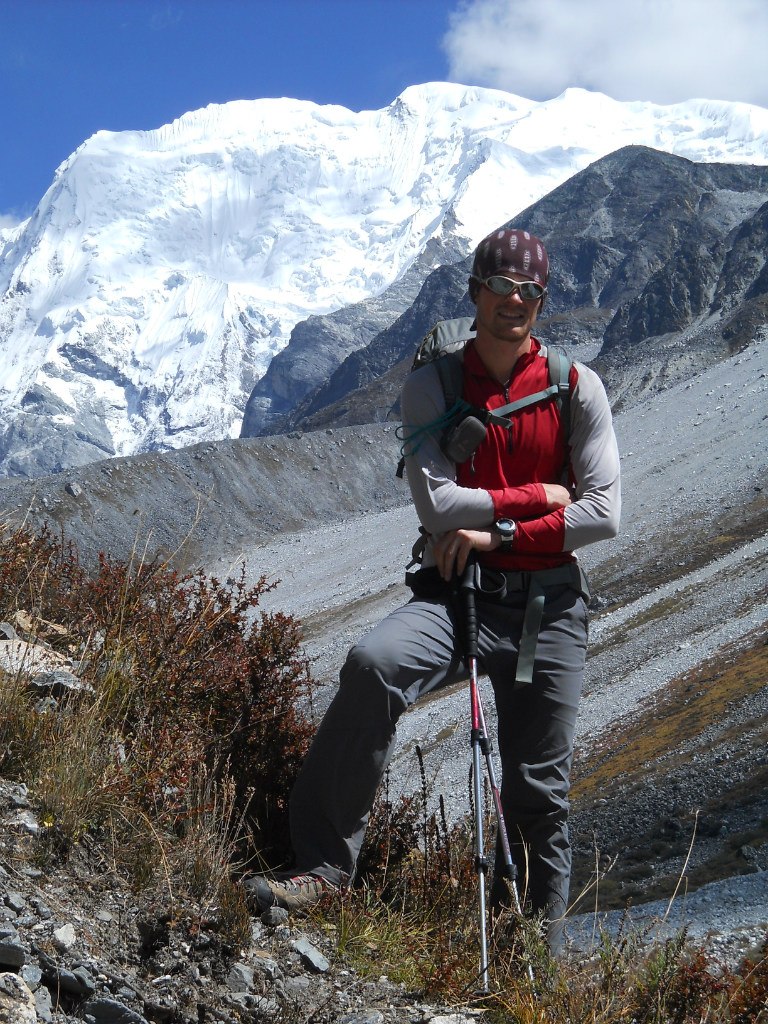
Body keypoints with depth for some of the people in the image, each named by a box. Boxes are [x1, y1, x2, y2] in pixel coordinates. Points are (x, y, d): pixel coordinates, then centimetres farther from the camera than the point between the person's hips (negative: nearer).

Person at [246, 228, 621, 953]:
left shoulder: (577, 388, 2)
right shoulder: (431, 386, 0)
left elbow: (602, 512, -6)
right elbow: (439, 506, -9)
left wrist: (496, 533, -12)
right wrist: (535, 498, -6)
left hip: (547, 605, 1)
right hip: (454, 593, -1)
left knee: (538, 795, 5)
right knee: (373, 664, -33)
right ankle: (324, 864, -26)